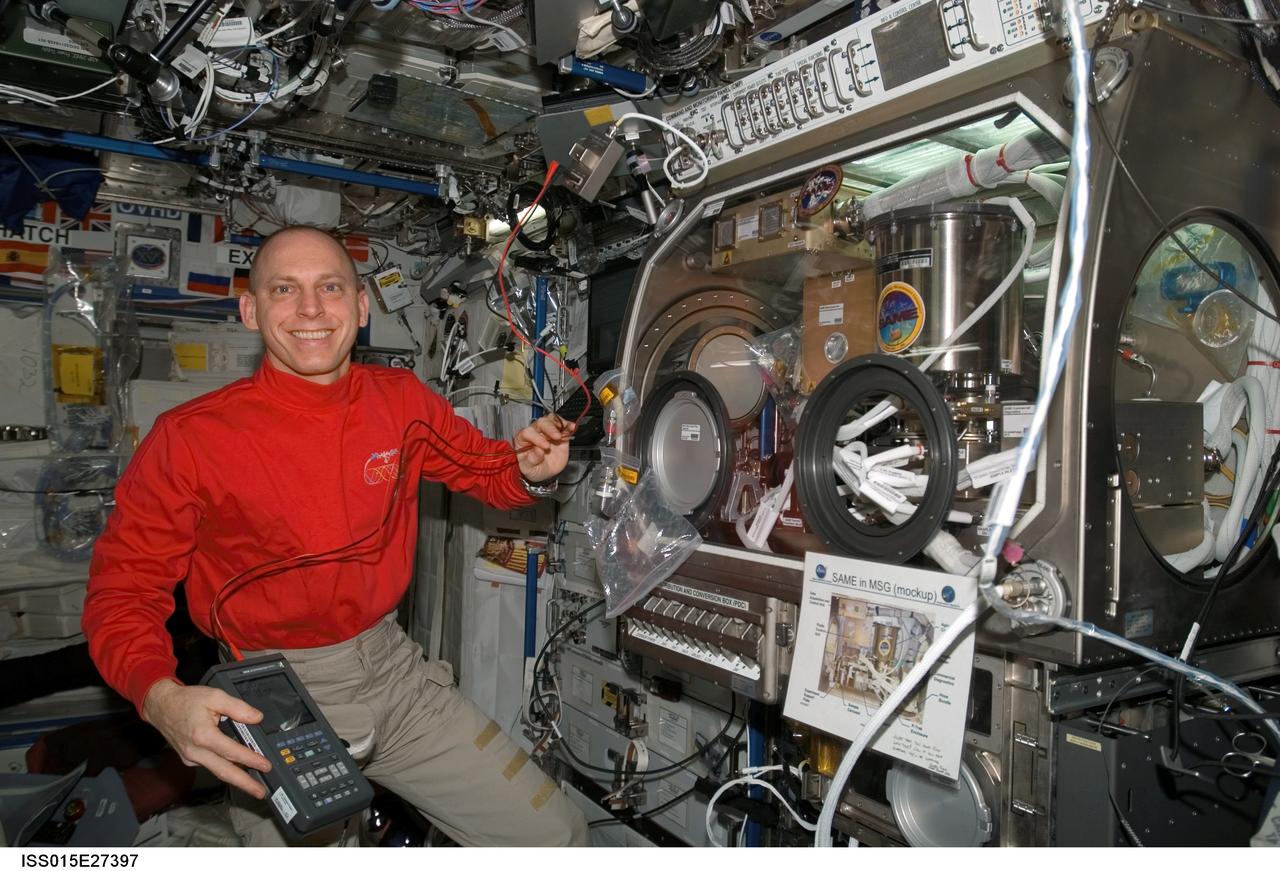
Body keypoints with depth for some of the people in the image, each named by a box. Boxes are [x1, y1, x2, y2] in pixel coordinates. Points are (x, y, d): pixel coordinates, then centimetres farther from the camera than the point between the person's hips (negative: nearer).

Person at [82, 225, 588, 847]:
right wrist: (162, 697, -25)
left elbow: (485, 469, 12)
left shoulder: (403, 401, -2)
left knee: (557, 838, 6)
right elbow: (122, 588, -6)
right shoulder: (189, 438, -13)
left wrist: (529, 473, -11)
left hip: (392, 669, 4)